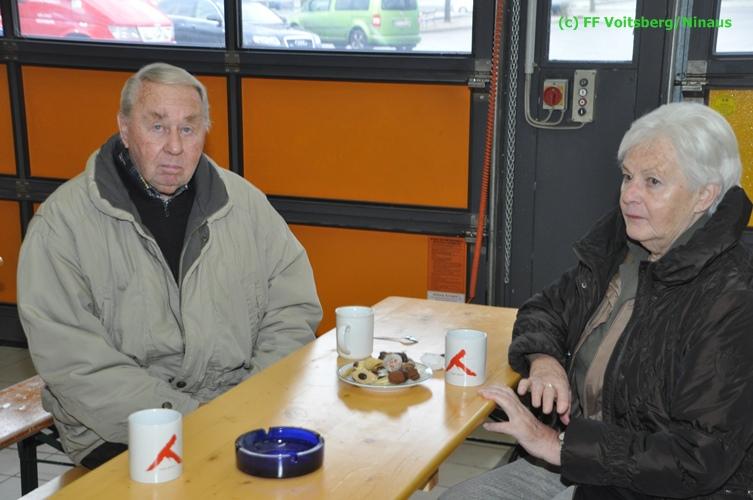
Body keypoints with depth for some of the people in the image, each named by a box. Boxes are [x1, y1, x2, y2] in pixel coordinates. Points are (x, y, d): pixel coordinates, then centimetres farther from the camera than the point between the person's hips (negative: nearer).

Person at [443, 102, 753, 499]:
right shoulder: (615, 246, 2)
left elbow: (701, 457, -24)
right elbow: (546, 309, 18)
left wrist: (559, 444, -25)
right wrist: (543, 357, -7)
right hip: (576, 462, 7)